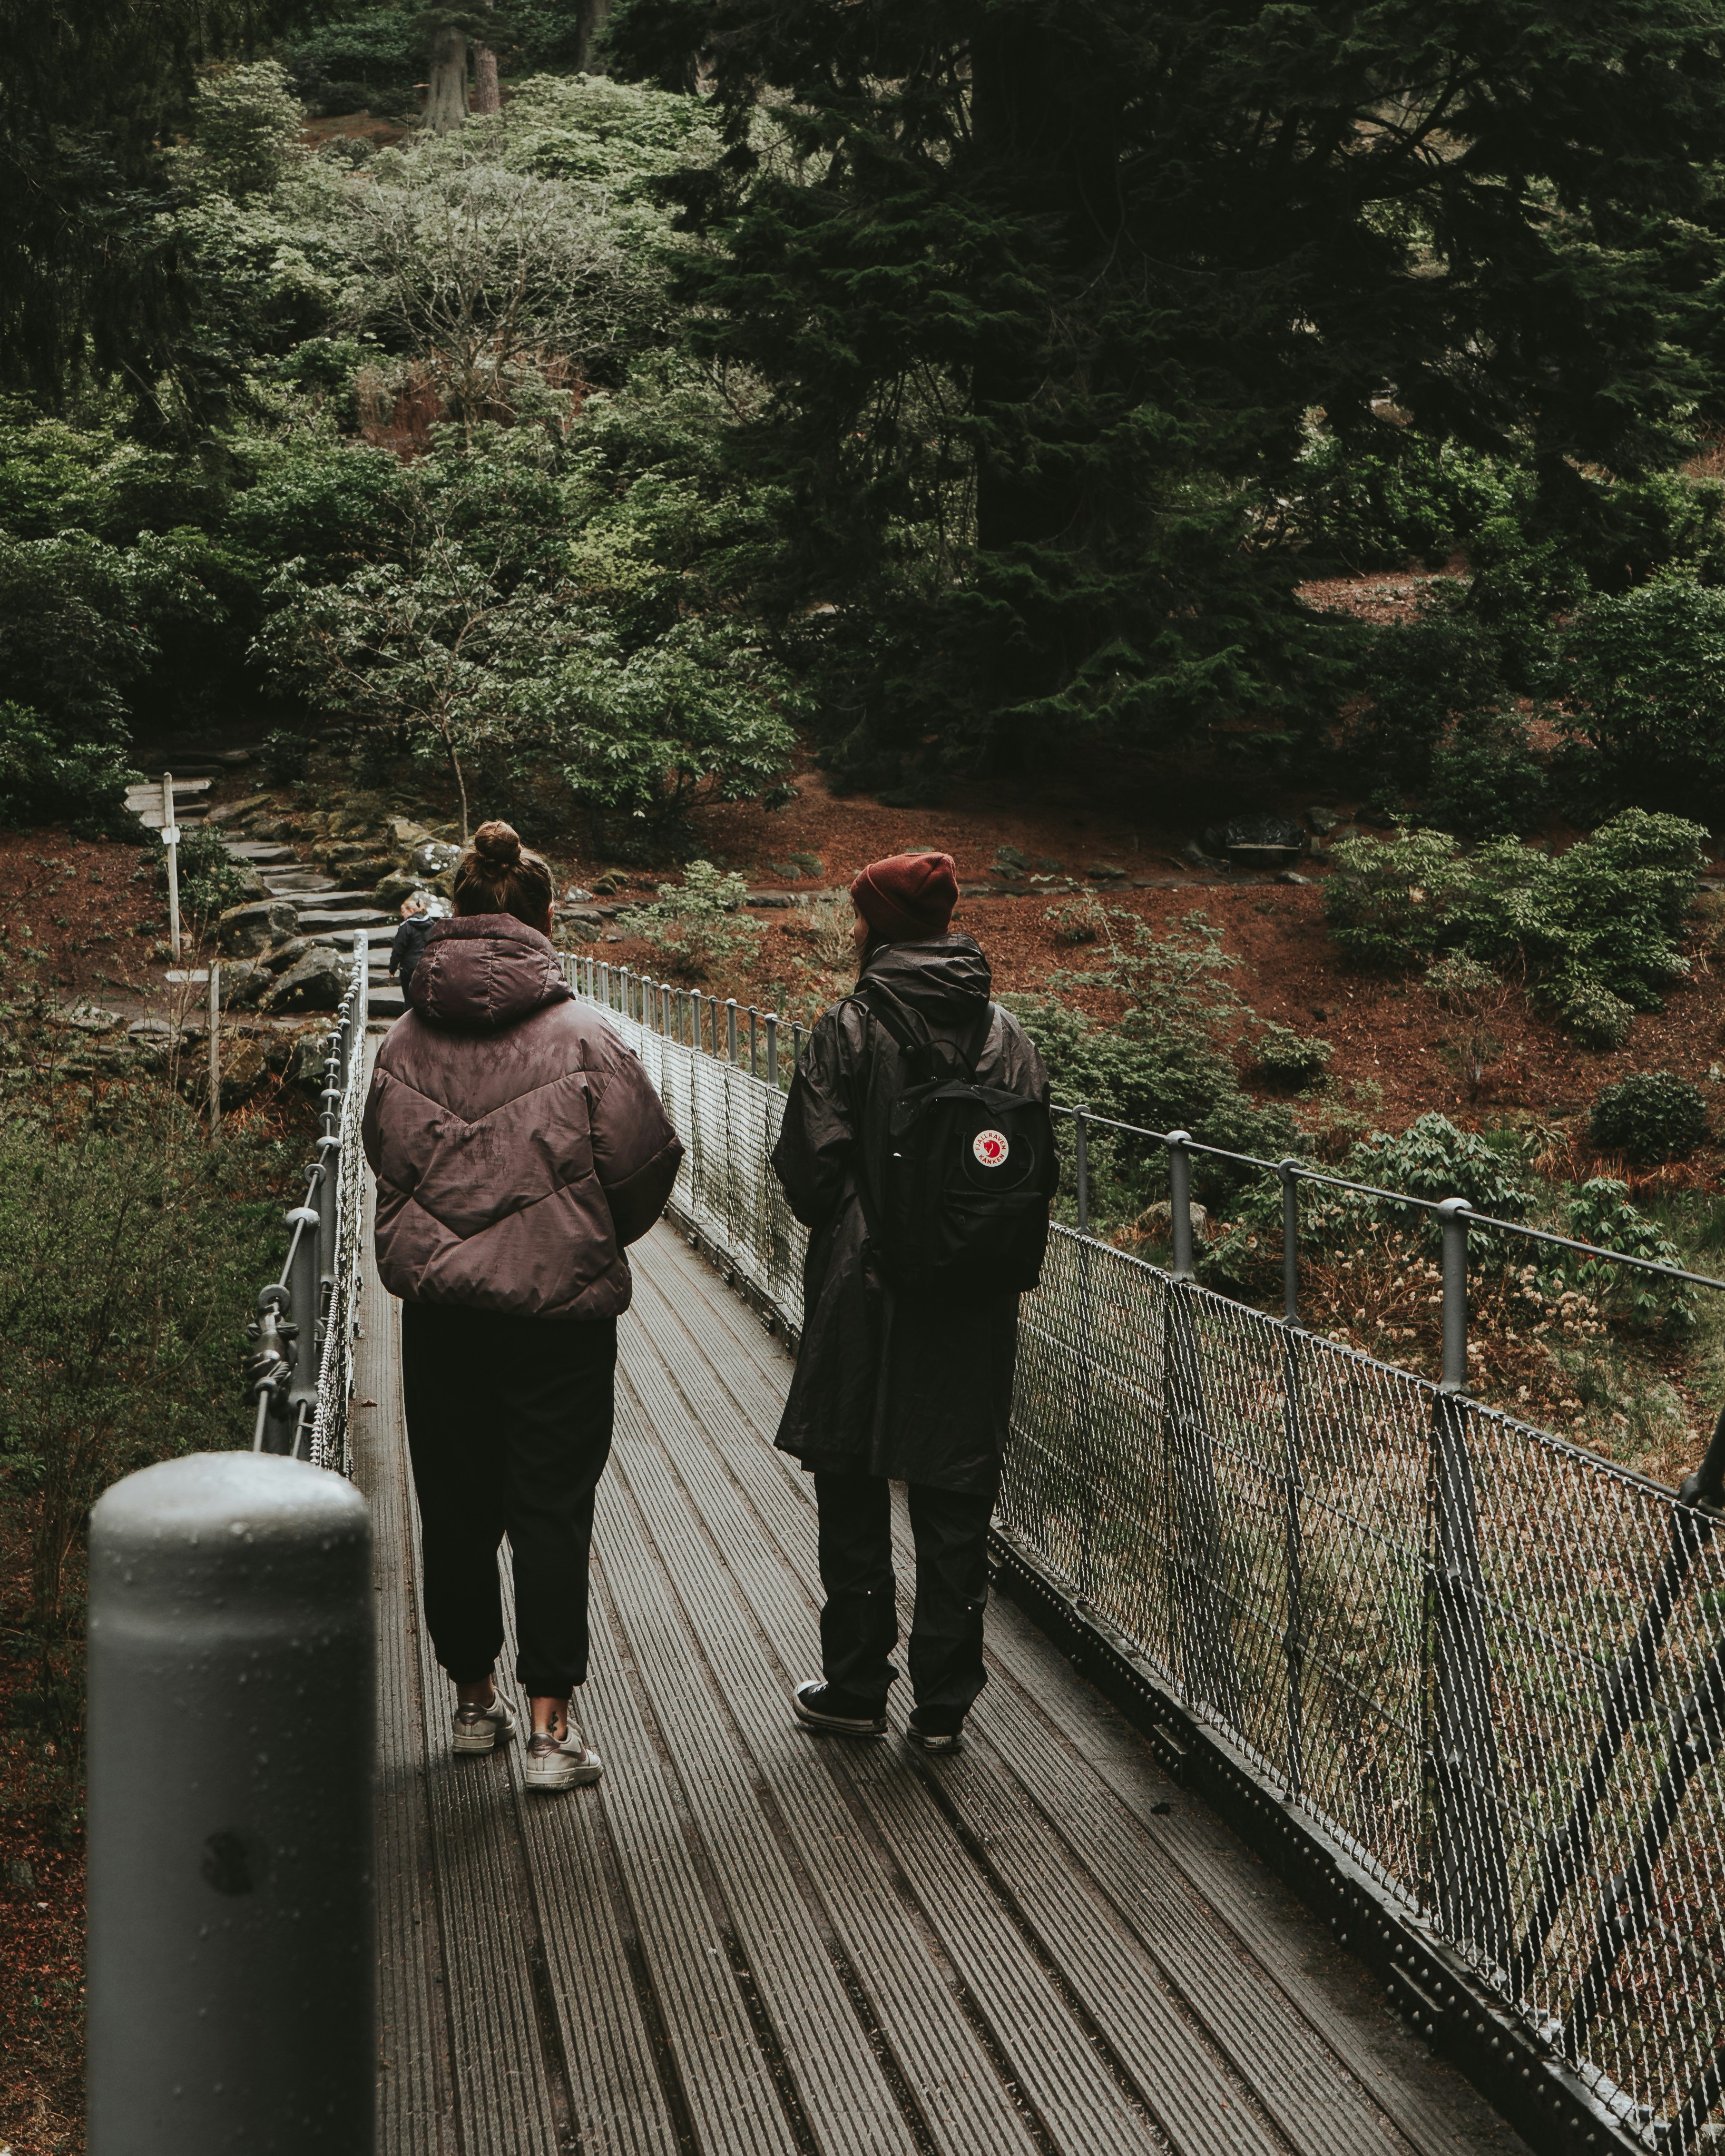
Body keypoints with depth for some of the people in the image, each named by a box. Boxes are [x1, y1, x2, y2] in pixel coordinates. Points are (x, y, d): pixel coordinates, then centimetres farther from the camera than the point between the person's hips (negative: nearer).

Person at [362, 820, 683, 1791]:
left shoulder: (407, 1039, 0)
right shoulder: (582, 1036, -10)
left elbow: (385, 1154, 10)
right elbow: (646, 1161, -6)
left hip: (438, 1303, 3)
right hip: (559, 1303, -3)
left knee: (456, 1502, 14)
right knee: (553, 1505, 3)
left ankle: (475, 1697, 27)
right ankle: (552, 1722, 1)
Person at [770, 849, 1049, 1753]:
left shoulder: (852, 1029, -10)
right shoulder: (1008, 1036, 3)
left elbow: (811, 1165, -12)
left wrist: (843, 1231, 8)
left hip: (864, 1302, -3)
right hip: (977, 1311, 3)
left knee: (853, 1505, 12)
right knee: (956, 1511, 10)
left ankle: (855, 1687, 20)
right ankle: (943, 1704, 14)